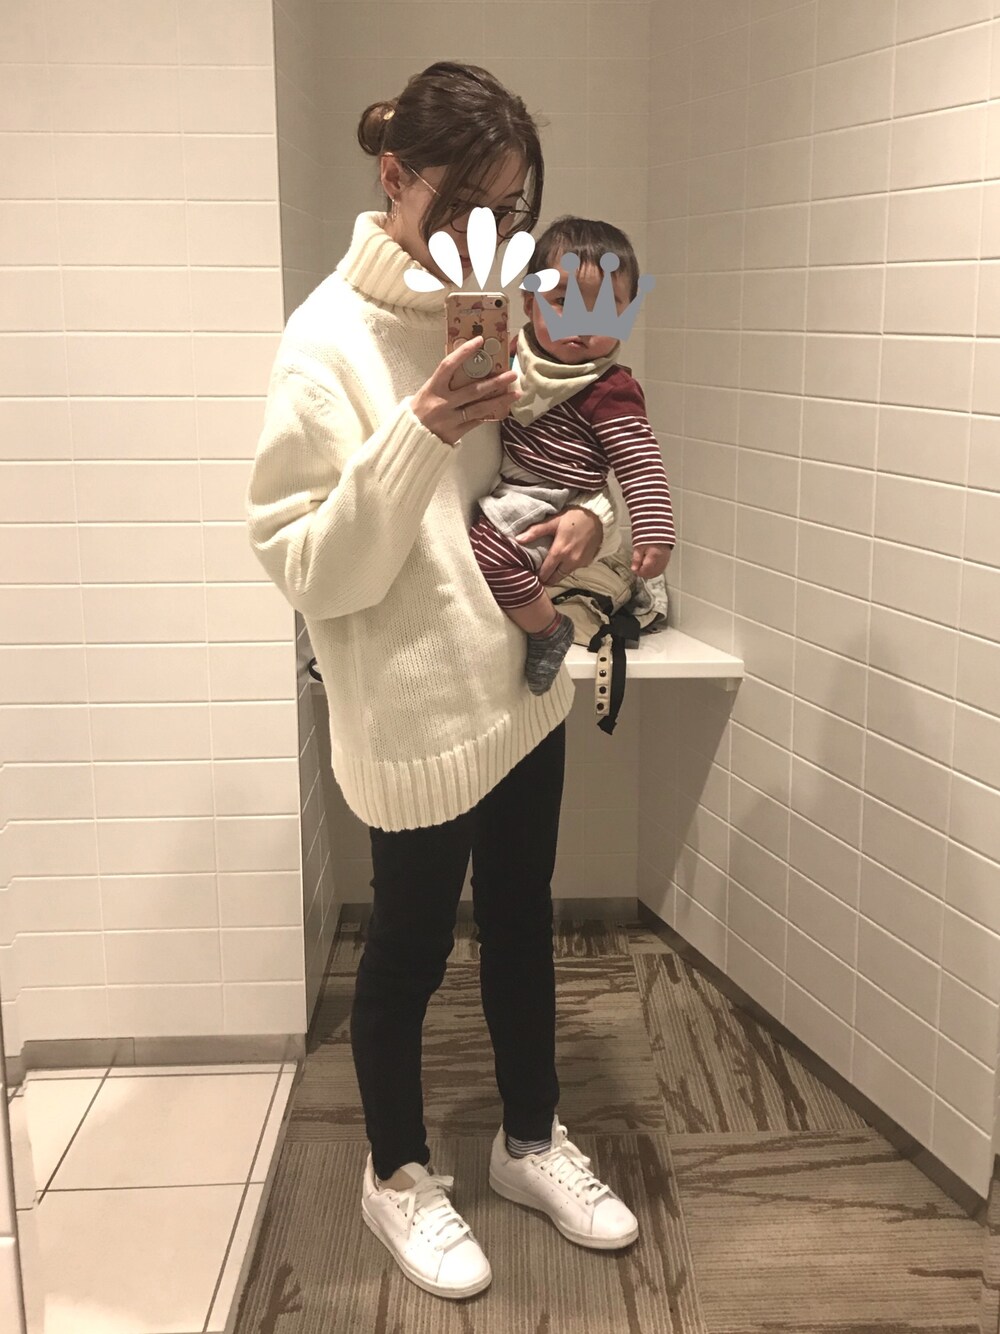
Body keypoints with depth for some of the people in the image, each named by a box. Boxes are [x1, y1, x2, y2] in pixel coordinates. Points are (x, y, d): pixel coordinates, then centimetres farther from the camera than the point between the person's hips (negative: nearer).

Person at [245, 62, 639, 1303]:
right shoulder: (330, 343, -17)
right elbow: (306, 566, -19)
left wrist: (588, 513, -10)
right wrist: (415, 441, -32)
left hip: (523, 682, 7)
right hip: (417, 707, -6)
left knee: (521, 922, 20)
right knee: (410, 947, 12)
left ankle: (531, 1139, 42)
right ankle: (398, 1175, 36)